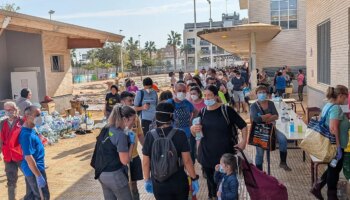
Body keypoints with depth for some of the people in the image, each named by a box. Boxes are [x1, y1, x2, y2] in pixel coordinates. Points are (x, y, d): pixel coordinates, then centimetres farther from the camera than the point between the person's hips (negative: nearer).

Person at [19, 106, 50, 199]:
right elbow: (28, 157, -28)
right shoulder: (27, 134, -26)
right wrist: (39, 176, -25)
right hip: (33, 170, -9)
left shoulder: (30, 129, 4)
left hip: (30, 170, 9)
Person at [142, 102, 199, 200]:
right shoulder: (180, 134, -14)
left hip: (159, 184, 1)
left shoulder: (150, 136, -10)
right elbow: (187, 160, -13)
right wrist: (194, 179, -1)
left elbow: (145, 162, -4)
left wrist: (147, 180, 10)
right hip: (179, 182, -1)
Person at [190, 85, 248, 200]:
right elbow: (195, 134, 9)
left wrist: (243, 142, -12)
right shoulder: (202, 112, 1)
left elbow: (243, 125, -2)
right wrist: (193, 129, -13)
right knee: (211, 182, 14)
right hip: (207, 154, 3)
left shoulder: (226, 110, -9)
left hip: (225, 153, -3)